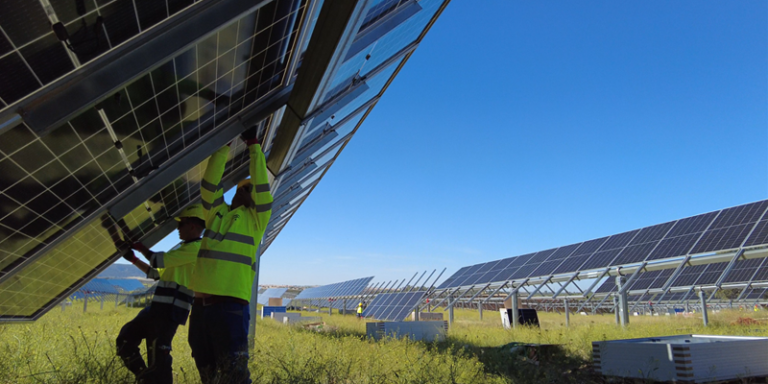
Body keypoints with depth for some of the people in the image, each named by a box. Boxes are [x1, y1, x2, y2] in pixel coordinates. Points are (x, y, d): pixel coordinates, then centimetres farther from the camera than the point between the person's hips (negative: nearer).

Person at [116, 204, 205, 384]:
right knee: (125, 339, 15)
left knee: (158, 358, -8)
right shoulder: (184, 248, 21)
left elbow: (160, 260, -12)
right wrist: (133, 259, 21)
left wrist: (140, 246, 5)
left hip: (170, 310, -11)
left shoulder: (196, 248, -12)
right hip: (159, 307, 11)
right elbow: (157, 273, 27)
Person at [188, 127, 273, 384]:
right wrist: (223, 145, 13)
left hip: (231, 304, -5)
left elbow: (262, 186, 1)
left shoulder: (255, 220, 8)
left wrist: (253, 144, 5)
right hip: (201, 303, 5)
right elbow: (210, 184, 14)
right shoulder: (216, 213, 20)